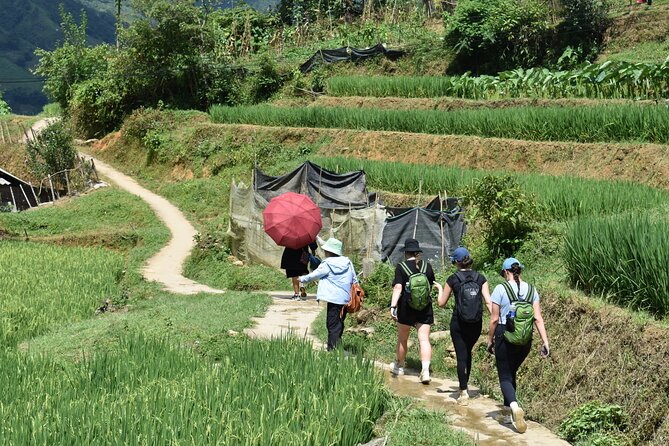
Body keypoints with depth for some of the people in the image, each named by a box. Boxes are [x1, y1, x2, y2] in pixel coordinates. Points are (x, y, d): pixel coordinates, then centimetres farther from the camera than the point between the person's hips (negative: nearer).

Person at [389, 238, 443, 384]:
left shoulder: (401, 267, -7)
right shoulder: (427, 266, 3)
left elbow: (397, 288, -17)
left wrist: (393, 306, -21)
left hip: (406, 307, -2)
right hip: (425, 308, 2)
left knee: (402, 339, 15)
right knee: (424, 339, -2)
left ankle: (399, 366, 32)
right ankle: (425, 371, -16)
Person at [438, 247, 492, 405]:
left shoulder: (453, 279, -7)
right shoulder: (480, 278, 0)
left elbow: (442, 303, 1)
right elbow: (488, 301, -7)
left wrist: (440, 291, 20)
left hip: (458, 323, -3)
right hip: (476, 324, 3)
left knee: (461, 356, 2)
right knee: (468, 353, 23)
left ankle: (464, 392, -3)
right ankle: (464, 386, 31)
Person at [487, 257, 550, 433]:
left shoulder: (500, 289, -10)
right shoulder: (531, 290, 1)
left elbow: (494, 319, -8)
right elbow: (538, 318, -2)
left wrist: (490, 339, 4)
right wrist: (545, 341, 0)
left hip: (505, 337, -5)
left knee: (505, 377, 1)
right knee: (511, 372, 24)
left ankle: (514, 406, -25)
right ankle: (508, 406, 30)